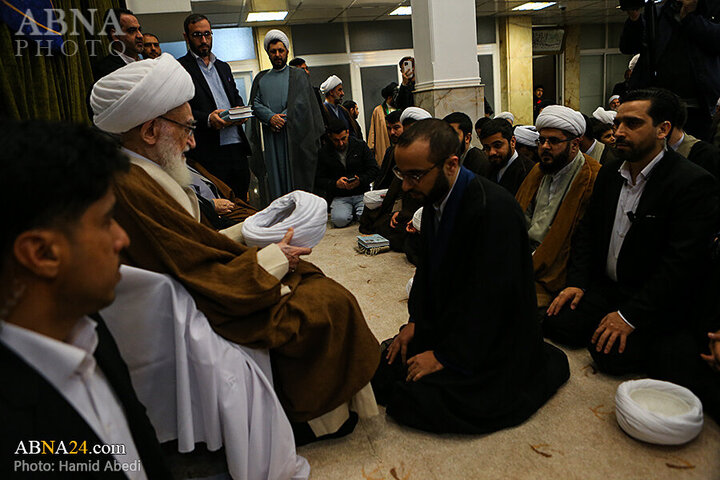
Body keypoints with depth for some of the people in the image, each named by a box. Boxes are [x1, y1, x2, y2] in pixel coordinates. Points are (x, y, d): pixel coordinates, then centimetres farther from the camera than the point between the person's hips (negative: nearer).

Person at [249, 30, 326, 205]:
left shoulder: (298, 76, 10)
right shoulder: (261, 78, 19)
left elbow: (300, 103, -3)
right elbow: (255, 103, 6)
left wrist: (281, 119, -15)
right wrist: (270, 117, -13)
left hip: (293, 135, -2)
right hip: (269, 137, 3)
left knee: (294, 176, -4)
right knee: (273, 176, 0)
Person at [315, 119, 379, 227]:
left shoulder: (360, 145, 3)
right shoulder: (324, 152, 2)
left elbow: (374, 169, 3)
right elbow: (318, 179, 3)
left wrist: (360, 181, -15)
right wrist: (335, 183, -16)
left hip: (362, 193, 0)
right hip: (339, 197, 0)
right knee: (339, 220, -27)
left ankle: (356, 211, 9)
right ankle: (351, 211, 8)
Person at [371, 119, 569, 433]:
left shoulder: (495, 209, -27)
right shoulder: (433, 198, -1)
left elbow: (490, 298, -25)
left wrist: (445, 356, -18)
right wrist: (415, 321, 2)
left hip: (490, 343, -8)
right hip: (443, 323, 8)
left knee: (421, 403, -19)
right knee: (379, 371, 2)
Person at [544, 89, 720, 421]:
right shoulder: (609, 173, 7)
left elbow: (681, 262, -21)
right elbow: (587, 229, 11)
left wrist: (630, 315, -24)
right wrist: (577, 281, -3)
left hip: (658, 302, -6)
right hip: (605, 287, 6)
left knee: (612, 354, -26)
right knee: (555, 323, -14)